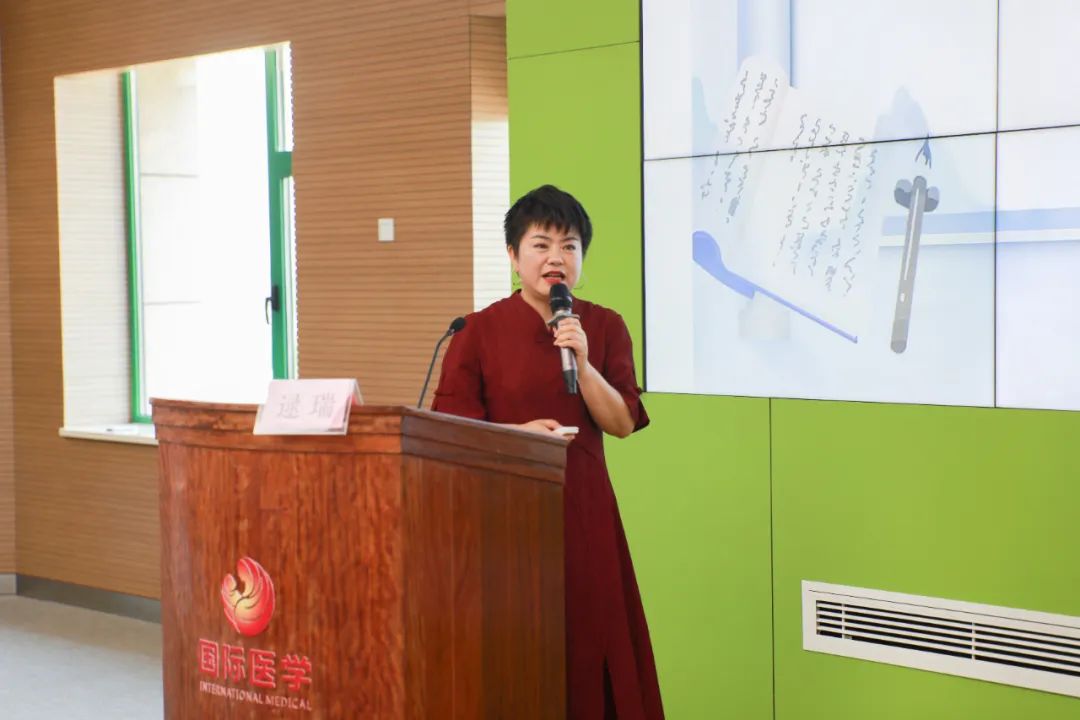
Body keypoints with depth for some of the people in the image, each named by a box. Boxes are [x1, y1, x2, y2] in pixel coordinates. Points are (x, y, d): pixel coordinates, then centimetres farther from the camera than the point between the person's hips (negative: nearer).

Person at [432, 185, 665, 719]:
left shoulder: (605, 327, 5)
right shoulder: (479, 331, -2)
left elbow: (622, 423, -1)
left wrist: (582, 361, -14)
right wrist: (517, 433, -19)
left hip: (583, 504, 2)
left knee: (589, 640, 3)